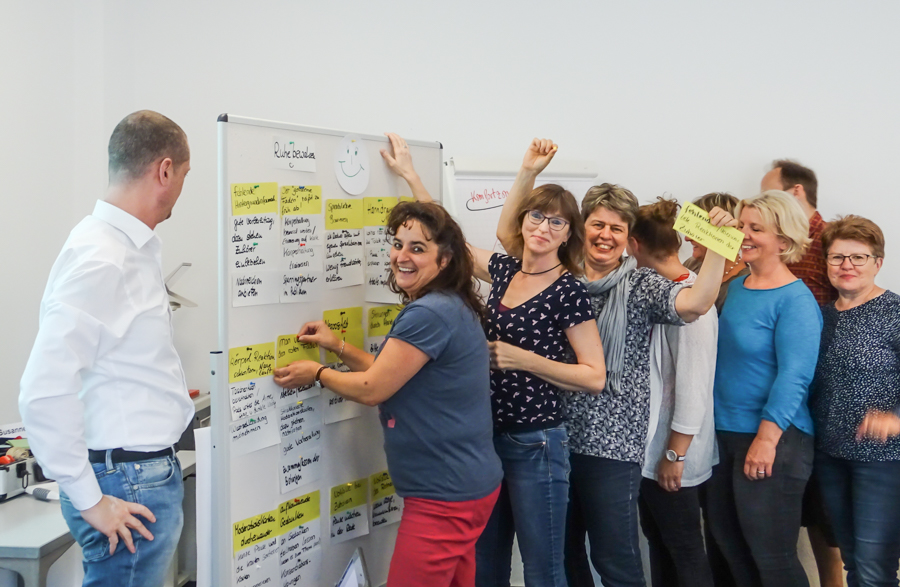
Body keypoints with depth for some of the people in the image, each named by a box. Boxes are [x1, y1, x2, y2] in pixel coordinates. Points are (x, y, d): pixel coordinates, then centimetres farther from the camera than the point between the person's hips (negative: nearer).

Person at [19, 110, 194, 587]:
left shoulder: (135, 248, 9)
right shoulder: (100, 261, -21)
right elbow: (43, 394, -25)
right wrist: (90, 501, -20)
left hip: (152, 471, 9)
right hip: (127, 486, -9)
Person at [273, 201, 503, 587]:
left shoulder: (428, 314, -22)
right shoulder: (449, 307, 10)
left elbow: (372, 389, -17)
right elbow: (393, 375, 16)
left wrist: (316, 373, -1)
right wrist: (338, 347, 10)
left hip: (444, 495, -10)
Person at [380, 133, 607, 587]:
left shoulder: (568, 291, -11)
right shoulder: (505, 271, 7)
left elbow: (594, 377, -12)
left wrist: (524, 360, -19)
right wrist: (410, 176, 20)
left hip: (535, 443, -6)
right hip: (489, 436, 6)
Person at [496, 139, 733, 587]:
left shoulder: (641, 286, -3)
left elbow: (695, 303, -19)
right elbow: (507, 233, 6)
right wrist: (528, 172, -3)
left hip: (612, 444, -4)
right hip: (553, 435, 4)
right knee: (561, 551, 17)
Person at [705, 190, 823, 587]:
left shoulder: (795, 300, -14)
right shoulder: (736, 287, 9)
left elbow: (793, 376, -20)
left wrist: (766, 438, -23)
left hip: (772, 439, -8)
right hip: (723, 433, 8)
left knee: (770, 555, 2)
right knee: (727, 540, 17)